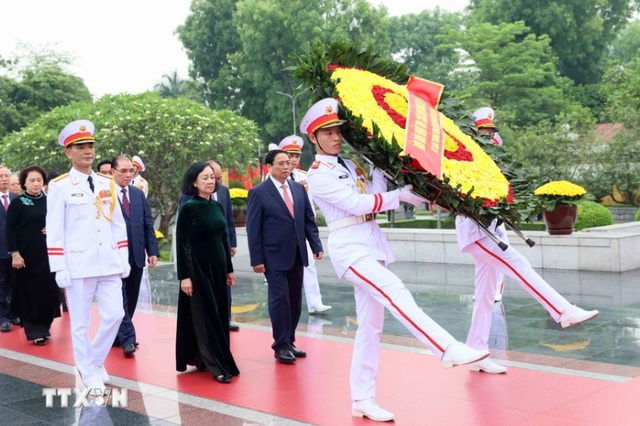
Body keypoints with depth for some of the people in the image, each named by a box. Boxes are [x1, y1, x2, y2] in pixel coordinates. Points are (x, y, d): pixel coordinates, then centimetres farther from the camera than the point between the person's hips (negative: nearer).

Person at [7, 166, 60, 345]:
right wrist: (15, 254, -14)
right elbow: (10, 230, -6)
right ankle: (34, 331, 11)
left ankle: (44, 327, 21)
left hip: (47, 253, 3)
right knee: (28, 291, 1)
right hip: (26, 254, -3)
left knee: (48, 290, 4)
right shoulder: (18, 202, -3)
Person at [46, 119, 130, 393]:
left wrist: (124, 259, 9)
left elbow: (118, 225, 14)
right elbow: (54, 231, -6)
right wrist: (59, 268, -11)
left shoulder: (108, 184, 11)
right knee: (81, 323, 3)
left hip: (109, 264, 4)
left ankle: (96, 361, 24)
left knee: (115, 315, 2)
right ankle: (90, 374, 17)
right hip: (78, 264, -4)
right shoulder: (59, 186, -4)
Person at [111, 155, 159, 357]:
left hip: (136, 255, 6)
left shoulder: (138, 194, 12)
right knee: (120, 299, -4)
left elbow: (148, 225, 12)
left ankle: (117, 336, 23)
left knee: (131, 299, 11)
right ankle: (127, 338, -1)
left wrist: (152, 251, 5)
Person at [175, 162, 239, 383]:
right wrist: (184, 276, -15)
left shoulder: (217, 206, 8)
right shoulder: (188, 207, -10)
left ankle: (202, 360, 21)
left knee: (219, 314, 9)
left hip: (218, 267, 7)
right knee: (204, 317, -1)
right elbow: (181, 243, -11)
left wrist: (229, 269, 13)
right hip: (198, 268, -7)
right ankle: (217, 366, 2)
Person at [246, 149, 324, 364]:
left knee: (295, 300, 10)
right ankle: (281, 346, 6)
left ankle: (290, 342, 22)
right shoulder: (258, 192, -6)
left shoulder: (299, 189, 9)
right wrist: (256, 259, -11)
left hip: (297, 255, 5)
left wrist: (316, 245, 0)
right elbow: (253, 228, -7)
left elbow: (309, 220, 11)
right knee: (280, 298, -6)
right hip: (274, 256, -5)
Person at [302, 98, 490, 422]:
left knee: (370, 324, 6)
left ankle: (362, 400, 10)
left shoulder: (349, 165, 17)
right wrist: (401, 196, -12)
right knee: (396, 292, -27)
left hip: (372, 243, 8)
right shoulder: (318, 174, -5)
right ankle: (449, 350, -35)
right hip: (349, 246, -8)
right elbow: (356, 204, -13)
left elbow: (375, 195, 6)